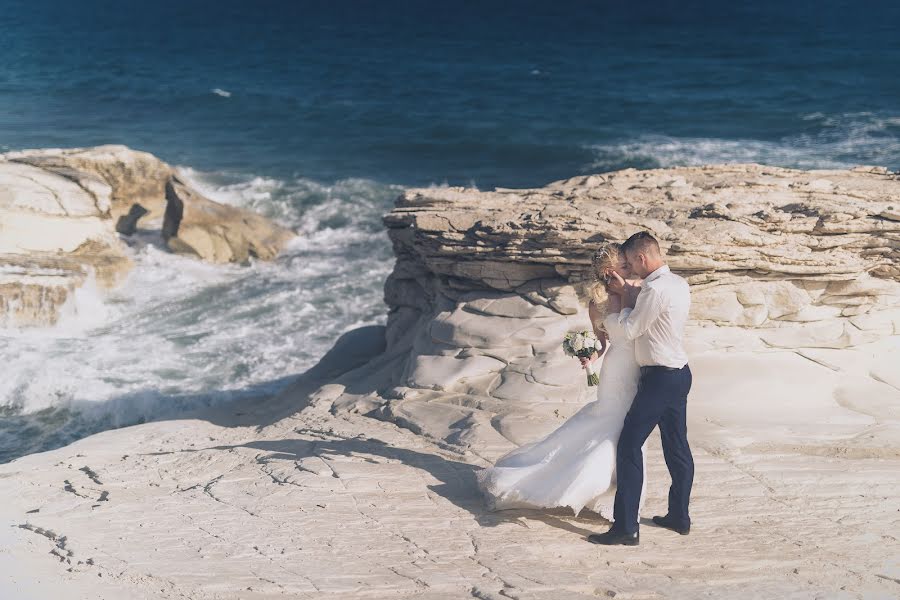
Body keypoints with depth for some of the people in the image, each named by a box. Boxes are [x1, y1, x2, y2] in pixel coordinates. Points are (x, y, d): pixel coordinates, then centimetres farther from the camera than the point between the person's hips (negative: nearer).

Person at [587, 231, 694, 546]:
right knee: (677, 447, 16)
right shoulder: (679, 284, 8)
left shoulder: (655, 290, -20)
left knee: (629, 447, -6)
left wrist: (626, 300, 3)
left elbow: (630, 331, -12)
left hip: (659, 378, -10)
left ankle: (626, 527, -7)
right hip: (680, 374, 10)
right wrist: (629, 291, 11)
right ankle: (679, 517, 27)